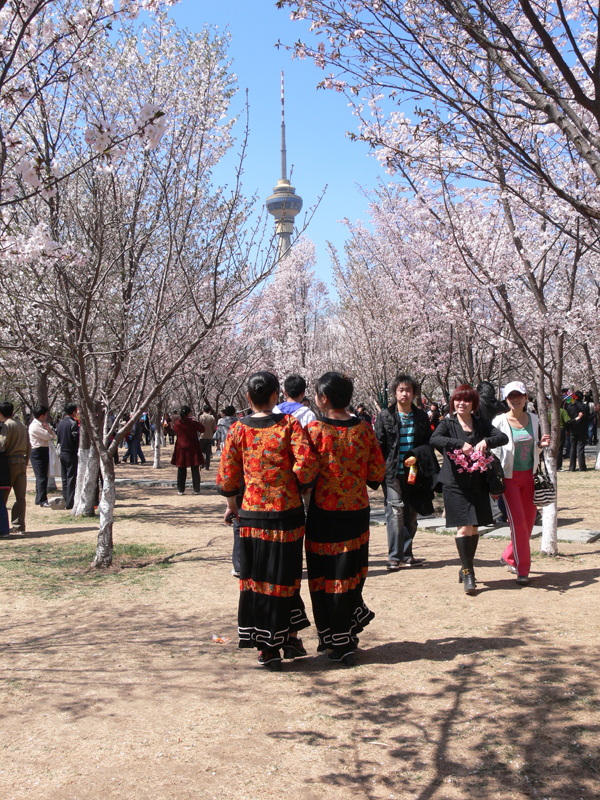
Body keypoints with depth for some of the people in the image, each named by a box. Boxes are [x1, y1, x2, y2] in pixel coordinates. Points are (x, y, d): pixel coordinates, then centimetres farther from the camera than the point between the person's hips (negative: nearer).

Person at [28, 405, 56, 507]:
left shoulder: (43, 424, 16)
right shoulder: (35, 426, -14)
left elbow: (53, 436, 11)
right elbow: (48, 437, -15)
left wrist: (48, 428, -7)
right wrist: (47, 429, 5)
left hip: (44, 450, 9)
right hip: (37, 452, -9)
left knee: (41, 477, 14)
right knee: (42, 477, -11)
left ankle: (39, 499, 23)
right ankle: (43, 501, -10)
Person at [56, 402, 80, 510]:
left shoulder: (61, 423, 7)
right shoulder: (73, 423, -15)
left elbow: (58, 438, 13)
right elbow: (77, 438, -16)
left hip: (62, 453, 7)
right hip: (71, 453, -7)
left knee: (64, 479, 12)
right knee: (71, 478, -3)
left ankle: (65, 501, 17)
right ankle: (69, 503, -3)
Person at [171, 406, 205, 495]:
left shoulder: (176, 423, -5)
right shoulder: (192, 423, -14)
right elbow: (202, 429, -2)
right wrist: (197, 421, 8)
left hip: (181, 449, 3)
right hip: (192, 449, -3)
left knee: (181, 470, 11)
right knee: (195, 470, 6)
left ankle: (181, 490, 12)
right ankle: (196, 490, 8)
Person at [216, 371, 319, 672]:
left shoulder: (238, 429, 0)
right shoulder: (289, 424, -5)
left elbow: (227, 474, 2)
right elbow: (307, 464, -15)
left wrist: (232, 506, 17)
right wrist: (300, 488, 4)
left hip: (252, 516, 1)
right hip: (287, 513, -1)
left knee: (256, 579, 9)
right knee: (285, 577, 13)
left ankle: (266, 649, 14)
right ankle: (290, 638, 22)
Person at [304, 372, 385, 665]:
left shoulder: (314, 429, -13)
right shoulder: (364, 429, -2)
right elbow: (378, 473, 4)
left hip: (324, 513, -4)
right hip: (357, 510, 4)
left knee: (325, 575, 8)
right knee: (351, 572, 17)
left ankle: (334, 640, 16)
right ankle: (345, 640, 25)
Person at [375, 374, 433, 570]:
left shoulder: (421, 417, 10)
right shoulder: (385, 416, 1)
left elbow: (427, 444, 15)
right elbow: (378, 445, -1)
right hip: (392, 473, -4)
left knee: (411, 514, 9)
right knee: (395, 511, -12)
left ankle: (406, 555, 19)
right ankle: (394, 557, -7)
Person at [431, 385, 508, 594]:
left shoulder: (481, 423, 9)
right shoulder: (448, 423, 1)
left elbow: (503, 437, -2)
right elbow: (434, 439, -19)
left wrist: (486, 441, -21)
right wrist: (460, 444, -28)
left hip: (478, 482, 3)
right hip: (455, 483, -3)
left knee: (474, 527, 9)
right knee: (463, 528, -9)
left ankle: (466, 569, 25)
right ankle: (468, 573, -1)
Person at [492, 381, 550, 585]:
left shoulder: (533, 419, 5)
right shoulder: (500, 422, -7)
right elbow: (495, 452, -7)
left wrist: (541, 444, -4)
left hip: (529, 475, 5)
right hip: (510, 476, -4)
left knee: (529, 519, 8)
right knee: (518, 520, -9)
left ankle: (509, 557, 29)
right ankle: (522, 568, 1)